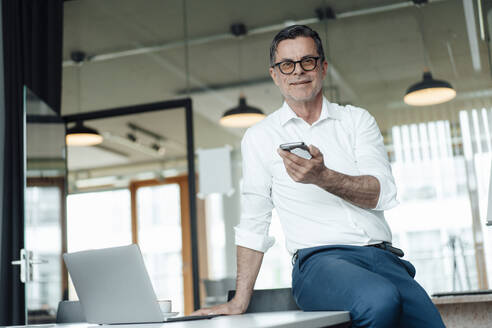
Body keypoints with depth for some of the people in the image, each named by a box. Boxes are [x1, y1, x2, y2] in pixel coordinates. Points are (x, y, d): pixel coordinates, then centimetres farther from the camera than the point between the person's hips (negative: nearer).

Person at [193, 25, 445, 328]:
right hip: (320, 260, -2)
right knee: (380, 300, -33)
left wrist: (321, 177, -19)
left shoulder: (357, 120, 14)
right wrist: (240, 301, 6)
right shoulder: (260, 137, 12)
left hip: (383, 257, 2)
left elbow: (382, 193, -1)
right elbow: (253, 223, 12)